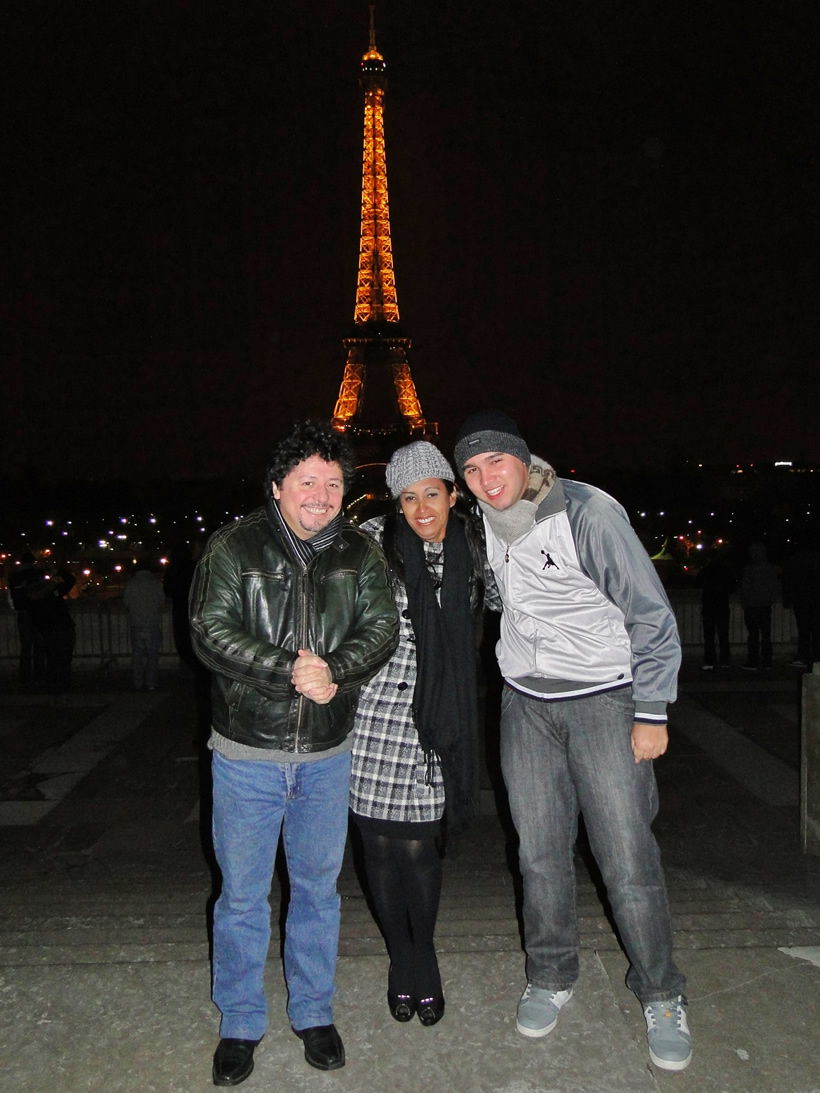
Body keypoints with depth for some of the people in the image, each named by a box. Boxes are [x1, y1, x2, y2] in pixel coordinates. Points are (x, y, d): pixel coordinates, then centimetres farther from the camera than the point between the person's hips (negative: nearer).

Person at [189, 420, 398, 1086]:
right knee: (243, 893, 10)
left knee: (318, 886, 17)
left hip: (327, 754, 2)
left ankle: (314, 1012, 37)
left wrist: (334, 670, -24)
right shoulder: (233, 548, -6)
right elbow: (212, 632, -14)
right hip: (247, 751, -2)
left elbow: (382, 628, -6)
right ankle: (240, 1024, 31)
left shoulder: (360, 553, 2)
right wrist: (291, 671, -25)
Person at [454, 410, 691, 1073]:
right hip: (525, 705, 5)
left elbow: (651, 615, -11)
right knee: (540, 853, 11)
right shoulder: (483, 523, 2)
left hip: (604, 701, -4)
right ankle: (551, 978, 32)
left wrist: (651, 713, -11)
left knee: (628, 860, -2)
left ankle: (661, 996, 20)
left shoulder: (588, 512, -16)